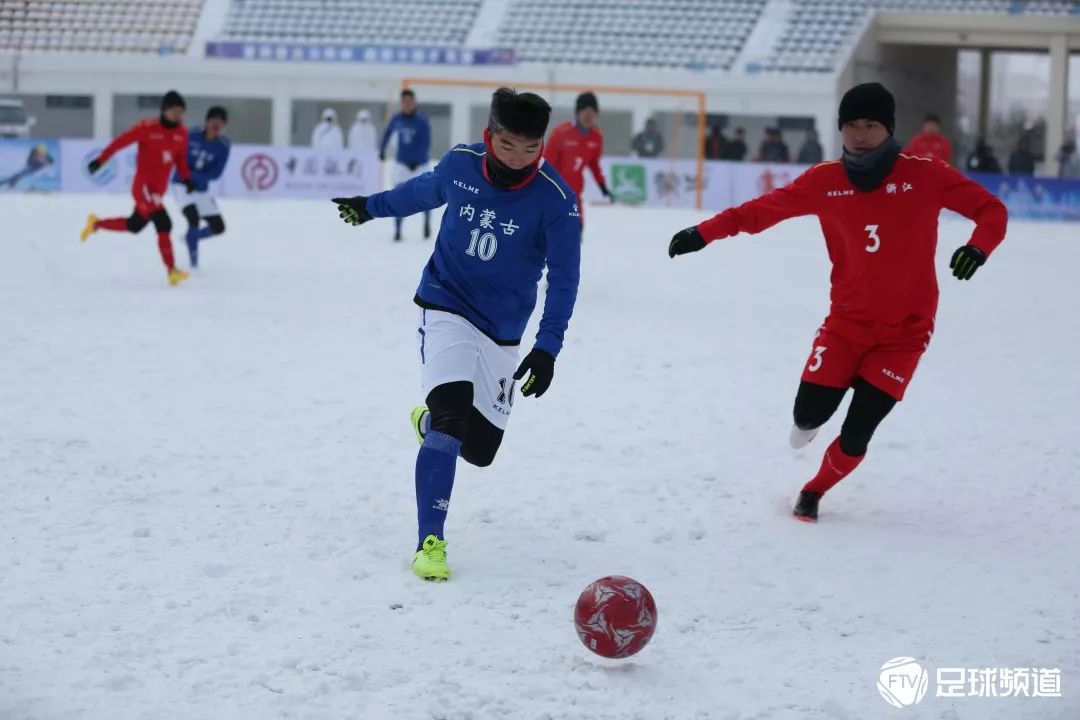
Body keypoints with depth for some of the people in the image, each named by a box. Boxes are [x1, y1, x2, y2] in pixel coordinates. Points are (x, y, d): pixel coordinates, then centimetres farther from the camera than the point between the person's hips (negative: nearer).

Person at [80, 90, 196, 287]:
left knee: (133, 226, 19)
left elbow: (181, 158, 17)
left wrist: (187, 178, 3)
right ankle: (172, 271, -18)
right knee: (164, 224, -22)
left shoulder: (181, 133, 3)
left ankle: (96, 224, 40)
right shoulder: (147, 128, -15)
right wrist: (100, 160, -11)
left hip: (158, 189, 8)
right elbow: (121, 141, -10)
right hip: (143, 187, -8)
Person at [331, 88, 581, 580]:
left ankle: (428, 421, 42)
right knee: (451, 411, -23)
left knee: (479, 448, 5)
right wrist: (371, 207, 28)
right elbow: (425, 190, 13)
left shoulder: (555, 199, -16)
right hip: (445, 306, -1)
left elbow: (564, 278, -11)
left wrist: (547, 348, -19)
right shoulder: (461, 163, -10)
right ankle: (430, 543, -18)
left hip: (501, 330, 1)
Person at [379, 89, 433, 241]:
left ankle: (427, 223, 36)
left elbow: (426, 144, -17)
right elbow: (388, 133, 18)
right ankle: (397, 230, -3)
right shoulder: (396, 119, -3)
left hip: (419, 164, -2)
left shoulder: (422, 121, -14)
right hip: (401, 163, 2)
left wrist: (417, 160, -27)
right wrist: (382, 149, 24)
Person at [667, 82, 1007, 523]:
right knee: (809, 414, -7)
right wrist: (704, 233, -6)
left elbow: (991, 209, -8)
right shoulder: (825, 181, -5)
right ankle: (808, 423, 33)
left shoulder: (923, 175, -10)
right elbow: (763, 209, 0)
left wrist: (979, 247, -28)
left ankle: (815, 491, 28)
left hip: (905, 331, -1)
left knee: (856, 434, -2)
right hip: (847, 321, 1)